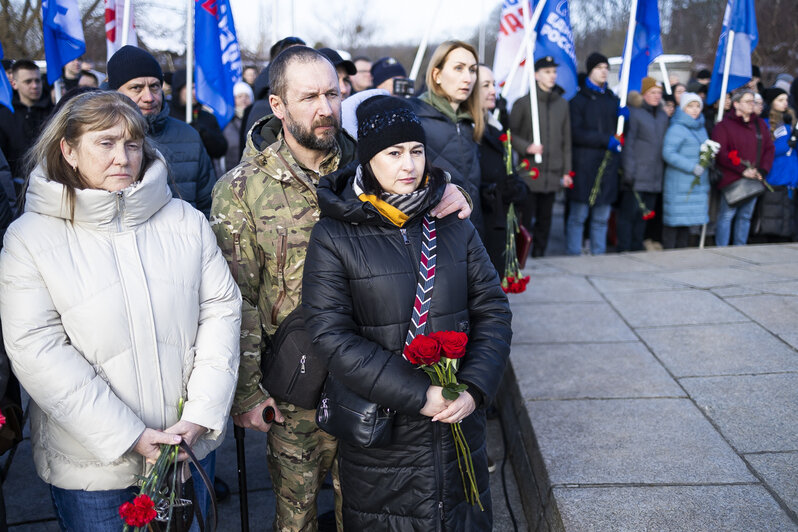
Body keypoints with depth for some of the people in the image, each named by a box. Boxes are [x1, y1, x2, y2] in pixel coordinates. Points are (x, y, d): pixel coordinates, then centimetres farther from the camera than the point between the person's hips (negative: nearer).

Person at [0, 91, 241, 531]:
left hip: (189, 445, 3)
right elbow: (36, 351, -13)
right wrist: (130, 437, -18)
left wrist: (201, 413, -11)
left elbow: (221, 309, -1)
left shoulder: (185, 222, 1)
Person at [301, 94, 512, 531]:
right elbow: (331, 336, -15)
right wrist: (419, 394, -20)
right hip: (379, 432, -3)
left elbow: (492, 310, 3)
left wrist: (474, 387, -13)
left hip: (460, 420, 3)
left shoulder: (454, 226, 3)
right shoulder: (334, 236, -8)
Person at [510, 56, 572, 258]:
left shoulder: (562, 104, 13)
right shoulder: (523, 103, 0)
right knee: (525, 220, -6)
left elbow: (566, 140, 15)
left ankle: (539, 255, 18)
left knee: (544, 220, 9)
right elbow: (511, 134, 2)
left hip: (552, 175, 4)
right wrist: (526, 147, -16)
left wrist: (566, 171, 10)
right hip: (528, 173, -4)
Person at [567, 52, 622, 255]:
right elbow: (576, 133, -9)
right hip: (584, 166, -5)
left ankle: (598, 255, 15)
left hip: (608, 167, 5)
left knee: (602, 218, 8)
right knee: (578, 216, -2)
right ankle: (573, 256, 5)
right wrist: (606, 140, -15)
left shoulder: (613, 99, 17)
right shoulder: (579, 100, 1)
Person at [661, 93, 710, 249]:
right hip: (679, 185, -7)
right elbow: (668, 153, -18)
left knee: (687, 221, 10)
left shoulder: (701, 128, 17)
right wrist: (692, 167, -18)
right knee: (674, 220, -5)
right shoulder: (676, 128, -9)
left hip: (698, 183, 7)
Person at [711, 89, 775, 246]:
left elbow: (769, 149, 13)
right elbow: (720, 153, -13)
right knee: (727, 215, -6)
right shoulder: (724, 125, -4)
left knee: (745, 216, 10)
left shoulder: (760, 124, 15)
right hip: (731, 180, -5)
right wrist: (742, 170, -16)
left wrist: (763, 171, -2)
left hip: (754, 180, 6)